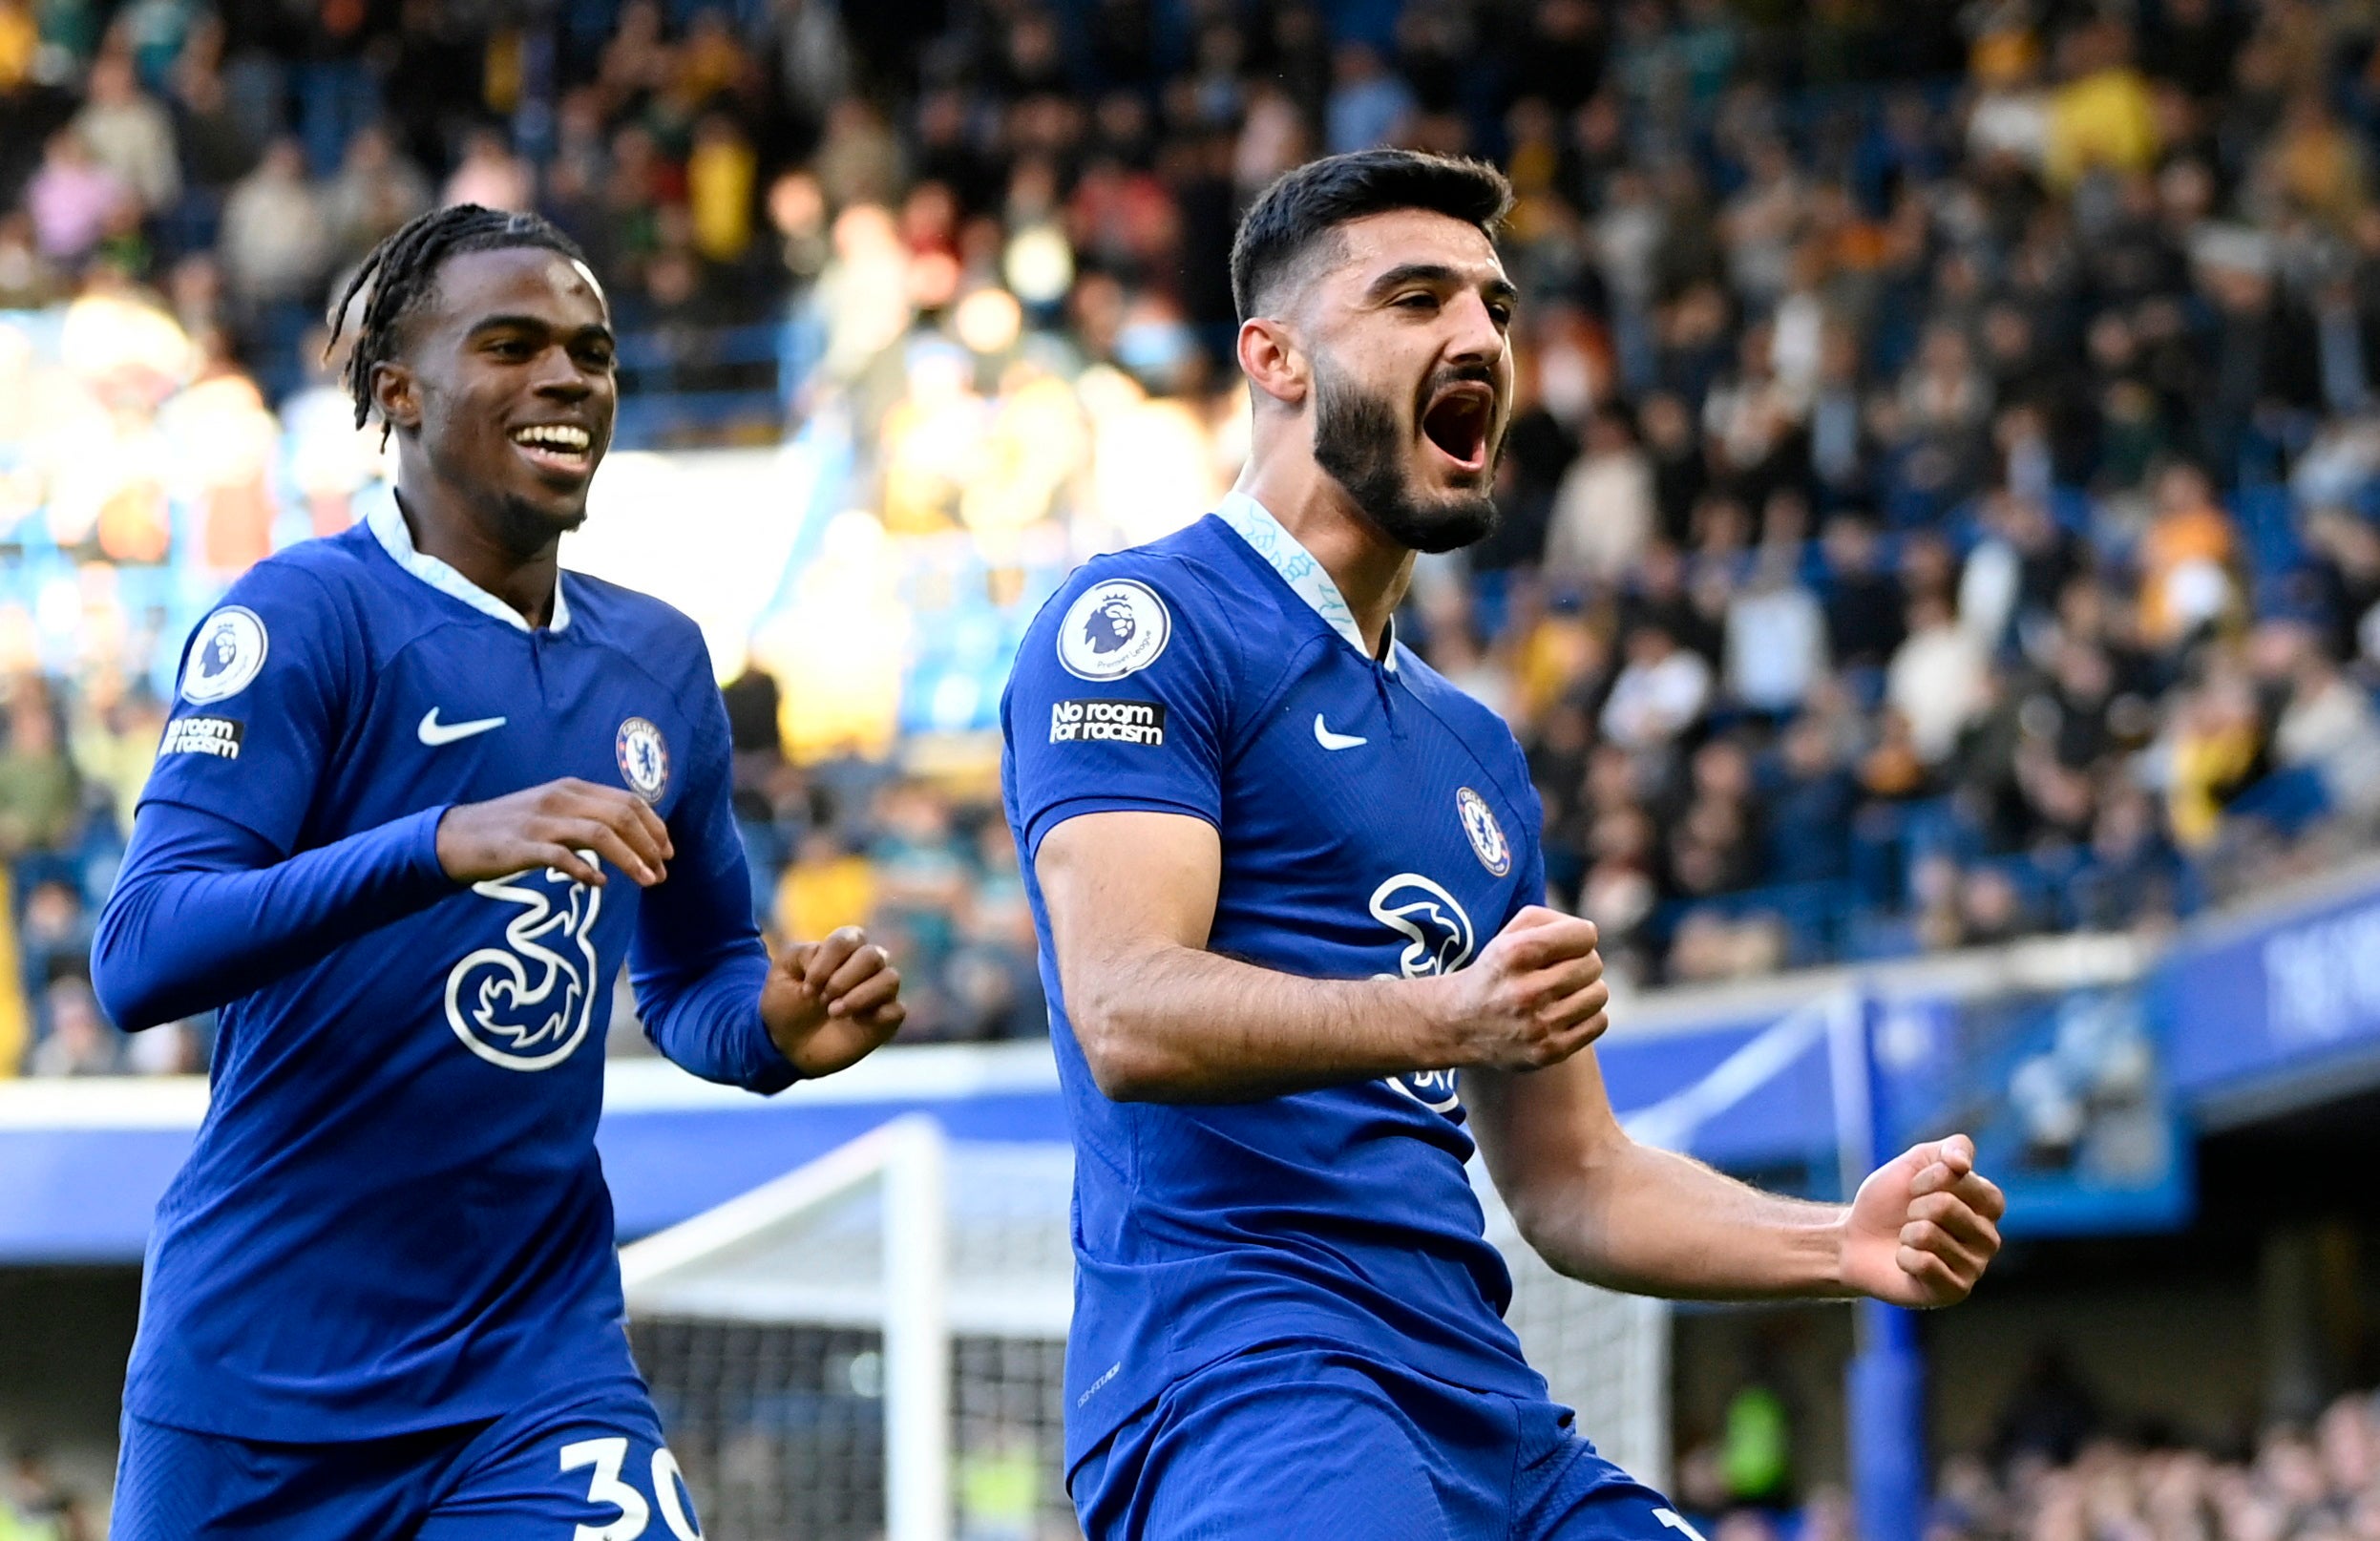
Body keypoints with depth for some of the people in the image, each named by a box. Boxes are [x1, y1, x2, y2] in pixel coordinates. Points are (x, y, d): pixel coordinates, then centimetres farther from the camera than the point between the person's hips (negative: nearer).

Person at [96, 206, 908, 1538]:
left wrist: (773, 1031, -1)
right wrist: (442, 846, -34)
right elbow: (138, 958, -21)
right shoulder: (304, 617, -10)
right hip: (266, 1379, -4)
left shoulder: (659, 662, 10)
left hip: (541, 1371, 4)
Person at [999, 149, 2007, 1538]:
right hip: (1239, 1360, -7)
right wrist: (1446, 1018, -29)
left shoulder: (1471, 747, 25)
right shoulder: (1140, 625, 0)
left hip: (1490, 1414, 8)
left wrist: (1840, 1247, 9)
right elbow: (1127, 1016, -14)